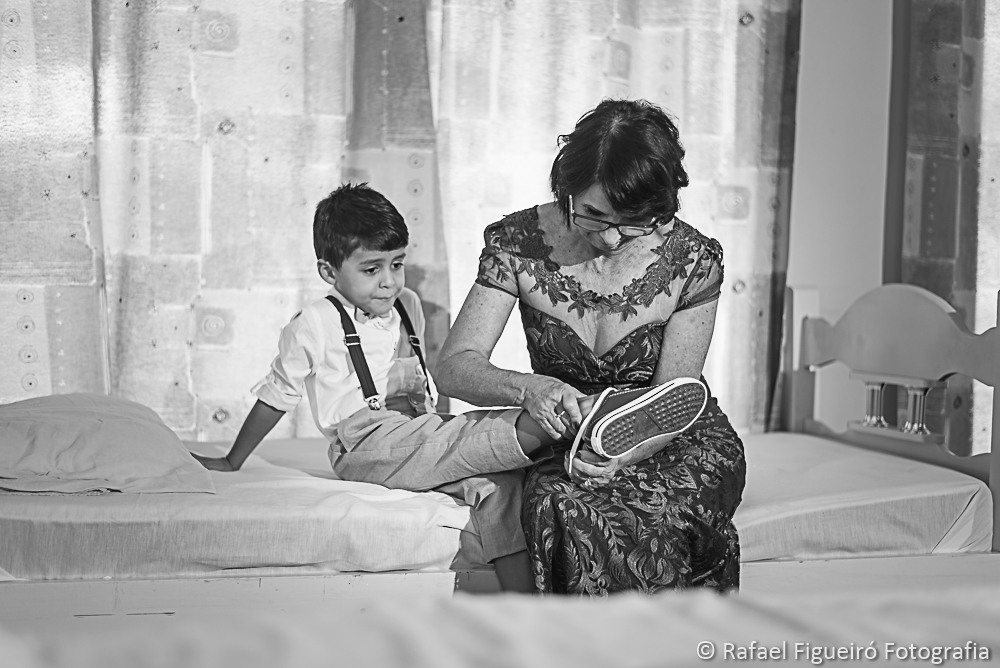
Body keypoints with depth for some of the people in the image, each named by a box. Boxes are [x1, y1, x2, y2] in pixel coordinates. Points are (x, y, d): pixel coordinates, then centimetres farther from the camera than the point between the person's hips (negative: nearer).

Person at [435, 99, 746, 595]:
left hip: (676, 446, -1)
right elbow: (453, 368, -15)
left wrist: (623, 454, -35)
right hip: (563, 440, 1)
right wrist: (527, 389, -37)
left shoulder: (692, 259, -11)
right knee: (559, 504, -35)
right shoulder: (519, 243, -10)